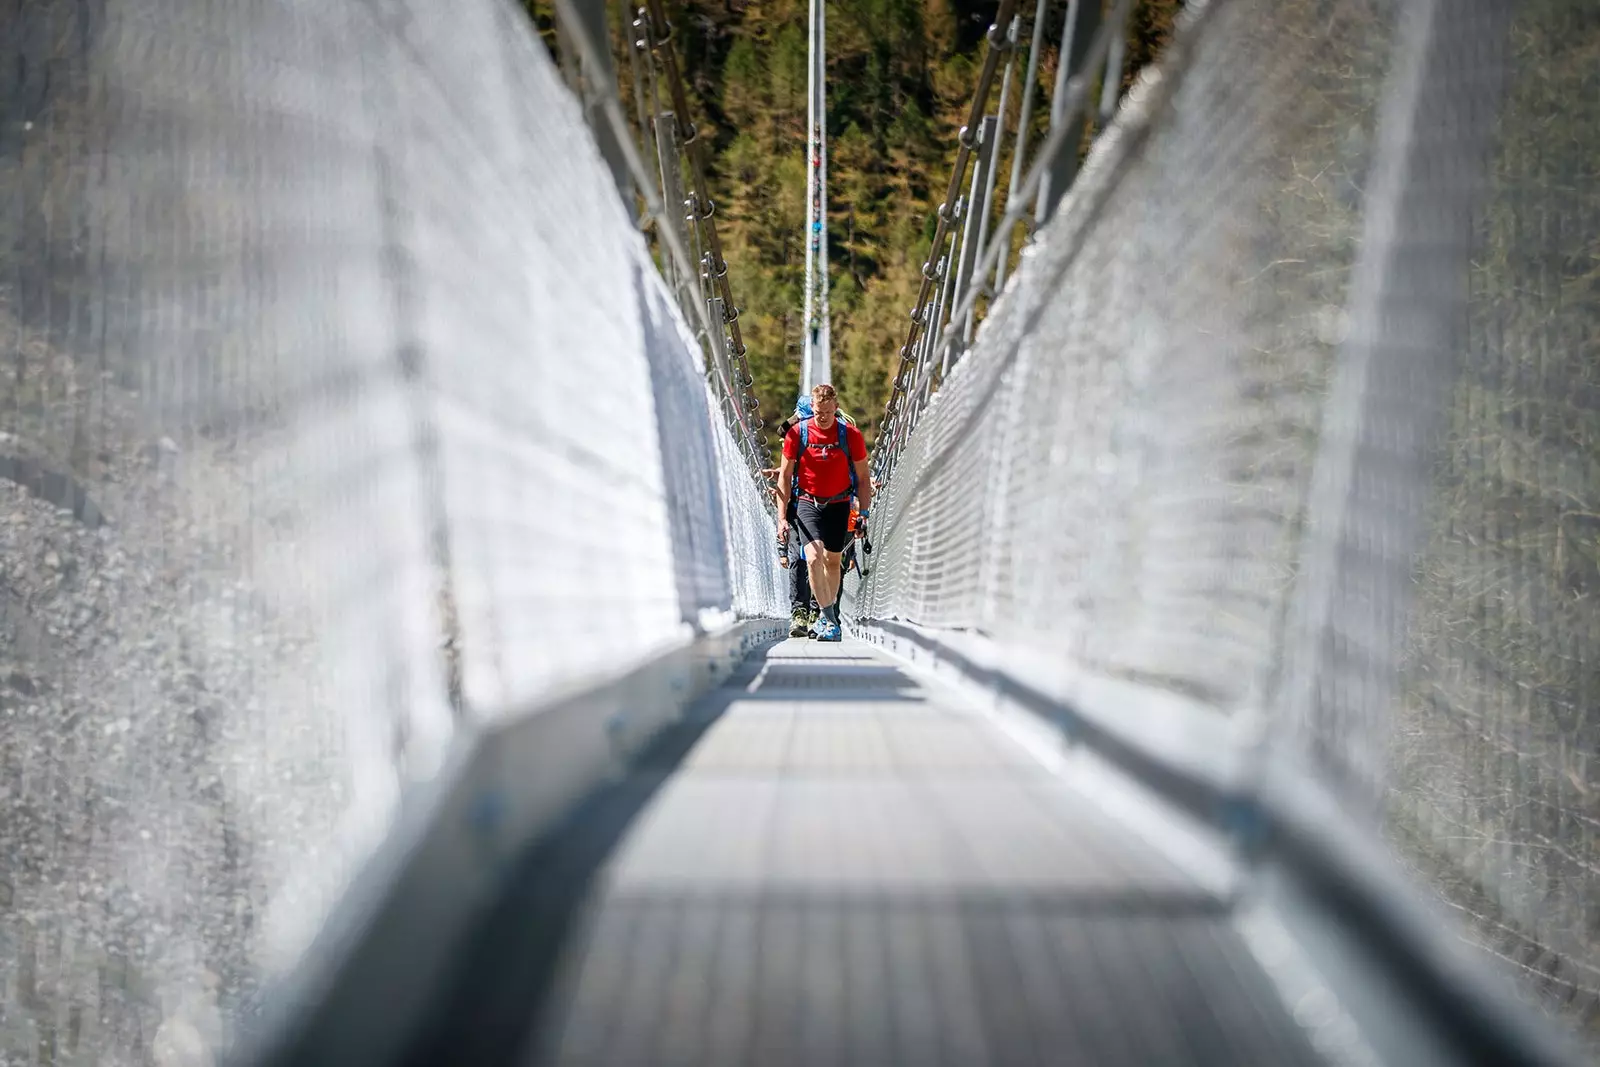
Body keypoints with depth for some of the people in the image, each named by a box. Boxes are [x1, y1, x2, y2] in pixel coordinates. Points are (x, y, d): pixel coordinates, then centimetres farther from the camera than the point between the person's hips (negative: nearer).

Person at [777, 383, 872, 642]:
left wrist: (865, 513, -5)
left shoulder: (851, 435, -7)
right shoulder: (797, 433, -8)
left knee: (832, 561, 12)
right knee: (813, 558, -20)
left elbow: (863, 477, 2)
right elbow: (785, 476, -1)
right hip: (808, 503, -1)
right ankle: (830, 620, -20)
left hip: (839, 505, 1)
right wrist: (782, 517, -4)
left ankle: (825, 617, 30)